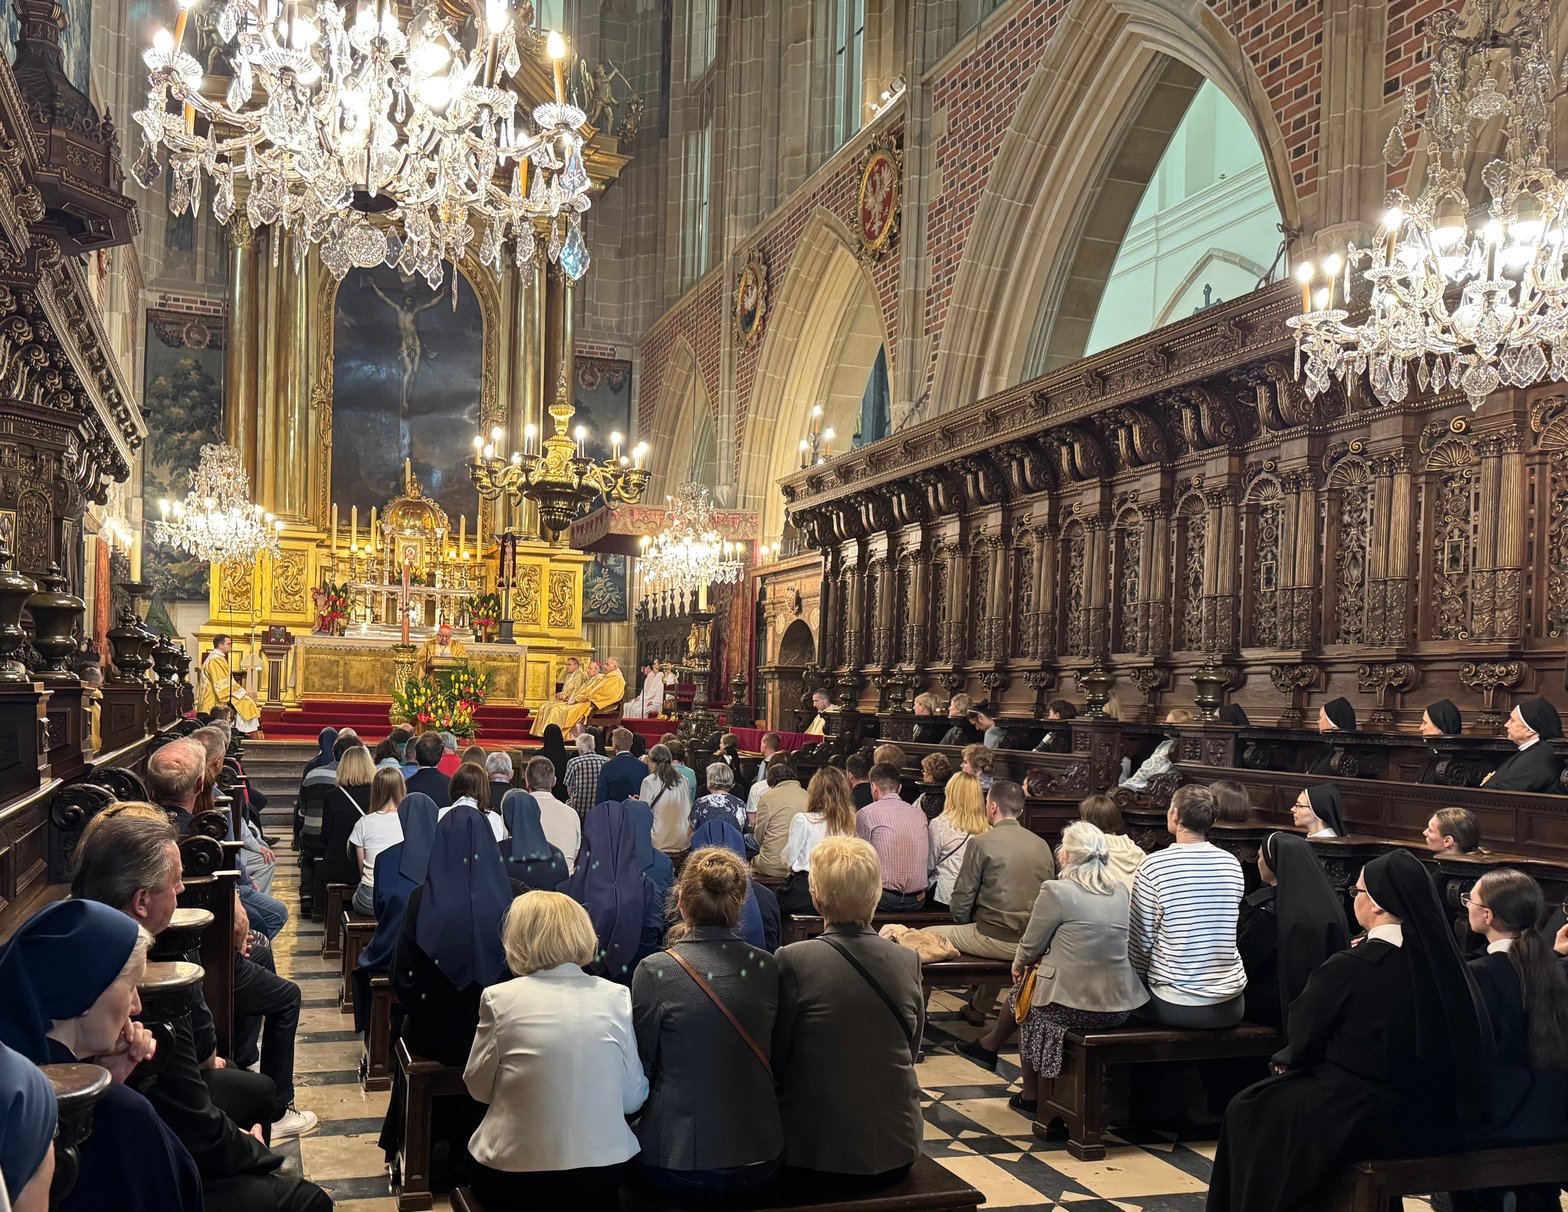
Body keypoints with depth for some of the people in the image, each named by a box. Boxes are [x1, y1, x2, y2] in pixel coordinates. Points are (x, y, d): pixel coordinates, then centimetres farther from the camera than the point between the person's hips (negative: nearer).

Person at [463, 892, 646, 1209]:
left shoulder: (500, 998, -10)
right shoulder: (616, 996, -4)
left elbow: (478, 1087, 1)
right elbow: (633, 1098, 1)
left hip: (513, 1178, -3)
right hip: (601, 1174, 3)